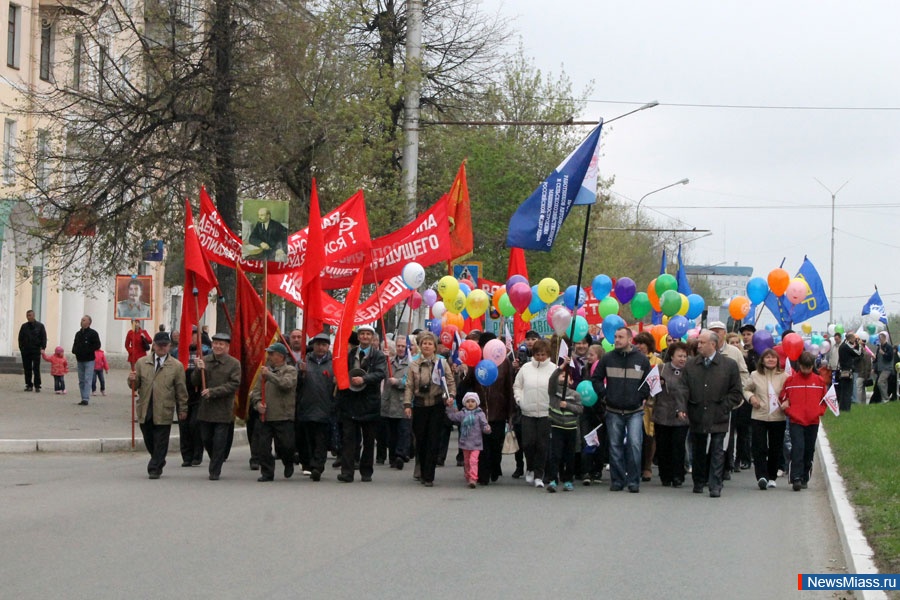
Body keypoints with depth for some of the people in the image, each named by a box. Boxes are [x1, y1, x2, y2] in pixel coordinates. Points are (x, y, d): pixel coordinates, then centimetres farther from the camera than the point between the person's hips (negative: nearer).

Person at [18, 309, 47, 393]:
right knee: (27, 369, 3)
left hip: (36, 350, -3)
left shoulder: (40, 326, 4)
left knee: (36, 369, -6)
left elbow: (44, 338, 1)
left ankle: (37, 386, -2)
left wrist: (43, 348, -10)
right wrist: (21, 348, 1)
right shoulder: (24, 326, 10)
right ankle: (29, 385, 9)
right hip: (26, 351, 3)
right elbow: (20, 338, 12)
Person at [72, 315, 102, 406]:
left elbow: (97, 345, -8)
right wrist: (74, 351, 1)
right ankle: (83, 398, 14)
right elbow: (75, 345, 23)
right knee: (81, 381, 8)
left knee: (87, 380, -12)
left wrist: (88, 350, -17)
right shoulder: (78, 334, 15)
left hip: (89, 360, -7)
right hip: (80, 360, 7)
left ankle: (85, 399, -16)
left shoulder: (93, 333, -4)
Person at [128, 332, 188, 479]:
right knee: (149, 441, 11)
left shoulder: (176, 366, 2)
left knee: (160, 442, -3)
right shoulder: (142, 363, 9)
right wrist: (132, 380, -13)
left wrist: (182, 409, 3)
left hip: (164, 411, -3)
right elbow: (135, 386, 10)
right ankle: (158, 461, 32)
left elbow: (181, 389, 4)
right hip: (145, 410, 3)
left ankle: (155, 469, 5)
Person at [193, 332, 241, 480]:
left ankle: (214, 472, 6)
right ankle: (215, 461, 35)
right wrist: (199, 370, -14)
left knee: (219, 441, -3)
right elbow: (195, 382, 6)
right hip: (205, 408, 4)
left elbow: (234, 384, -11)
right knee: (206, 439, 12)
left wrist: (213, 392, -18)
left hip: (223, 409, -4)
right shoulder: (204, 361, 6)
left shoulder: (234, 364, -4)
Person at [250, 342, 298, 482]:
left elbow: (286, 384, -20)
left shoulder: (290, 371, 0)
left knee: (284, 446, -4)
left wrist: (269, 375, -20)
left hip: (283, 417, -5)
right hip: (264, 417, 5)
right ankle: (267, 473, 12)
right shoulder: (264, 371, 16)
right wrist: (258, 403, -5)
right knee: (262, 446, 0)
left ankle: (288, 463, 27)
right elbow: (256, 390, 14)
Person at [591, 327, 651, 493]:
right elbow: (596, 378, 13)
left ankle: (633, 481, -4)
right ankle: (617, 481, 12)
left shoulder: (641, 359, 2)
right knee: (615, 447, 5)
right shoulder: (607, 358, 4)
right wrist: (603, 396, 5)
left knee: (634, 445, -11)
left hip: (635, 411, -2)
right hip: (613, 411, 2)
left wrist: (643, 397, 5)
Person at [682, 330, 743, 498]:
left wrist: (724, 407, -7)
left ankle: (715, 485, -4)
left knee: (717, 452, -5)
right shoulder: (690, 365, 6)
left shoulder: (729, 365, -1)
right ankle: (699, 482, 25)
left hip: (718, 419, -3)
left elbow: (736, 393, 2)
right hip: (697, 417, 3)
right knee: (698, 451, 12)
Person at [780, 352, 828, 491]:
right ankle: (796, 478, -19)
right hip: (796, 421, -2)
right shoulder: (791, 380, 1)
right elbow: (783, 398, 8)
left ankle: (804, 478, 18)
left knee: (809, 450, 8)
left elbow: (825, 399, 14)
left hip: (813, 422, 2)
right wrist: (789, 411, -6)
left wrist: (820, 411, 2)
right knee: (798, 448, -15)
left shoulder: (819, 381, 5)